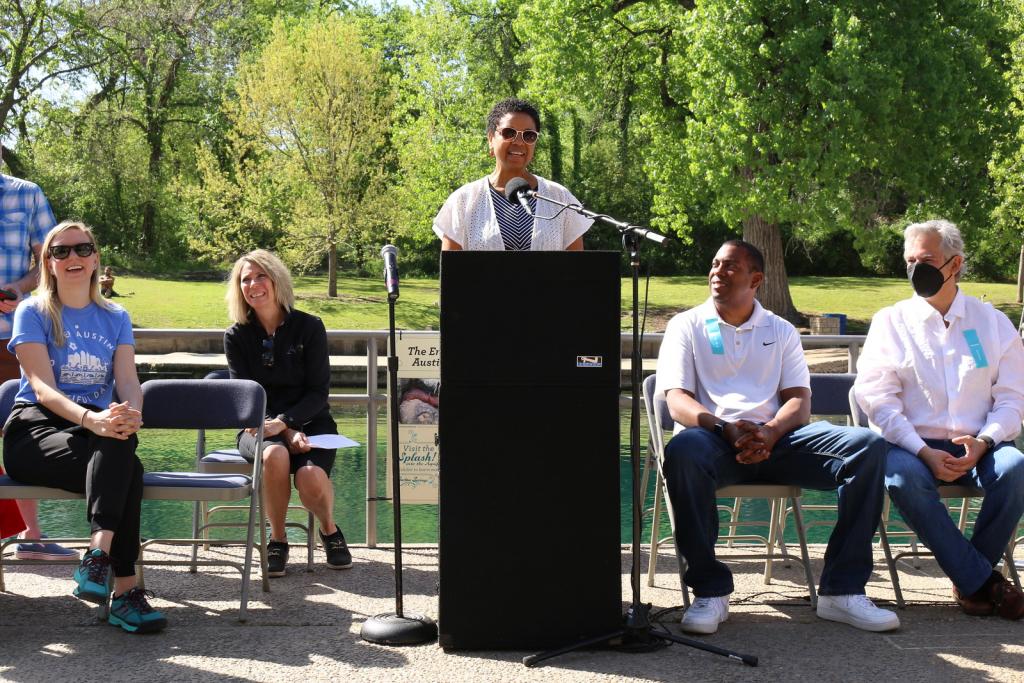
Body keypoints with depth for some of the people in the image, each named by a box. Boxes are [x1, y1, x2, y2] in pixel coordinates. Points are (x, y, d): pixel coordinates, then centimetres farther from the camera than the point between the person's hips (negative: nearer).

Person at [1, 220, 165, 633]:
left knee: (120, 441, -36)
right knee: (127, 469, -34)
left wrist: (131, 413, -26)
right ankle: (124, 589, -41)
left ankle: (99, 554, -41)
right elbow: (42, 387, -11)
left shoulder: (115, 318, 16)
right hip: (35, 432, -3)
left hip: (97, 429, 4)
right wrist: (91, 419, -32)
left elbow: (128, 380, 1)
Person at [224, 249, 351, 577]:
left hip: (309, 422, 0)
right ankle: (277, 538, -13)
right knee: (274, 455, -36)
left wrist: (284, 422, -21)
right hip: (259, 427, 1)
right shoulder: (237, 336, 3)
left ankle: (329, 530, 4)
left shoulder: (309, 327, -1)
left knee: (310, 476, -32)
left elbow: (318, 391, -4)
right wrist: (287, 434, -18)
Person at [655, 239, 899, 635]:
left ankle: (842, 590, -20)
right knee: (683, 451, -40)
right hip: (715, 438, -3)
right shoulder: (687, 326, 14)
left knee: (868, 447, -21)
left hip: (775, 438, 3)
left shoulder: (781, 331, 22)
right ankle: (710, 591, -27)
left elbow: (800, 401, 9)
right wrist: (726, 429, -19)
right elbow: (677, 401, 0)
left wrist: (769, 432, -14)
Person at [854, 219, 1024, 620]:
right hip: (913, 444, -1)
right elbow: (876, 397, -2)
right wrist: (925, 452, -15)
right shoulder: (891, 322, 8)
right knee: (904, 477, -35)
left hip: (977, 447, 1)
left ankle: (970, 578, -13)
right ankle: (982, 581, -24)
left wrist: (983, 443, -14)